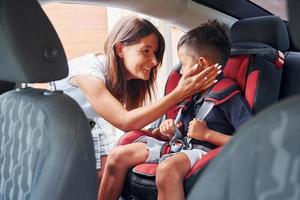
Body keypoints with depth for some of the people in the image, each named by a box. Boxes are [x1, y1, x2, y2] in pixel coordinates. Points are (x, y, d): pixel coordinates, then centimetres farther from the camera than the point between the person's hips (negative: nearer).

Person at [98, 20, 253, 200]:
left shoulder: (230, 97, -9)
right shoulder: (194, 95, 19)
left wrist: (207, 133, -17)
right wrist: (172, 131, 8)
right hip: (180, 145, 9)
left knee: (166, 169, -42)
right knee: (118, 156, -2)